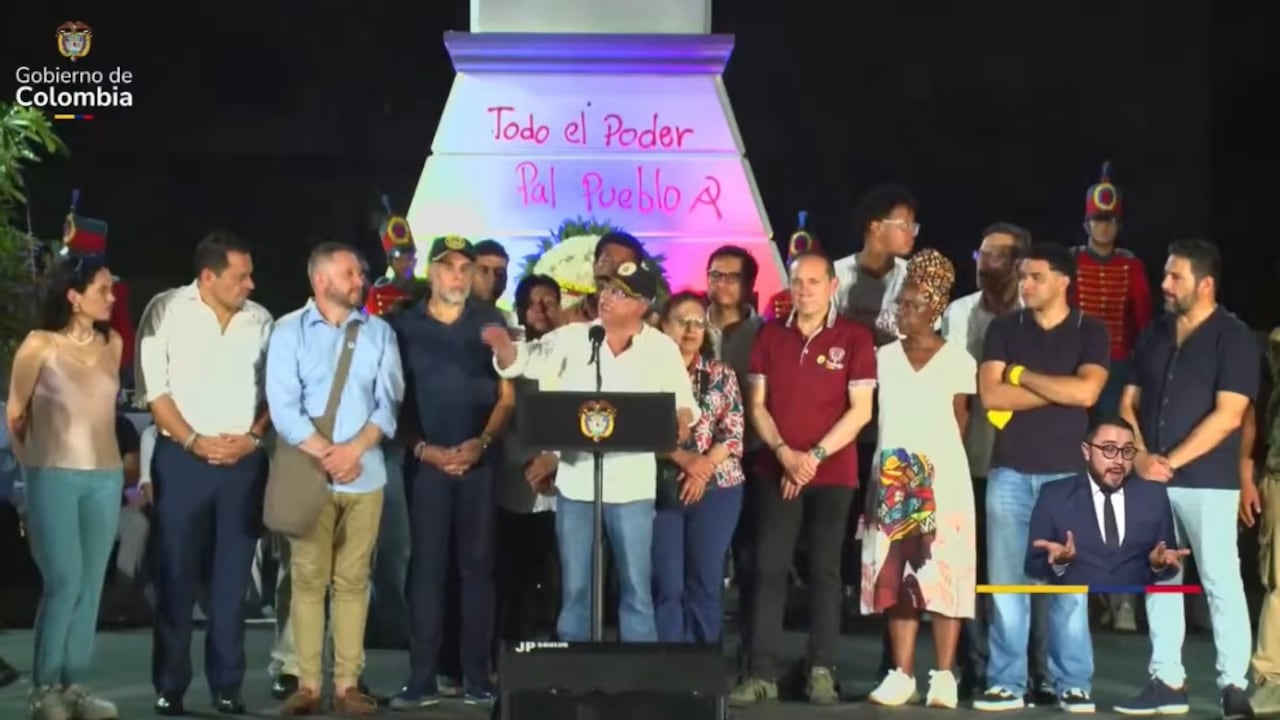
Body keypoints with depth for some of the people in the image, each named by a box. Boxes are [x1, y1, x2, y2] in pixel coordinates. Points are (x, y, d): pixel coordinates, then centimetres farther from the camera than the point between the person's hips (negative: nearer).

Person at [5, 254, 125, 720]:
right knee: (64, 582, -9)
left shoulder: (112, 344, 6)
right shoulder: (40, 345, -6)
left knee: (90, 585, 5)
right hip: (54, 477, -4)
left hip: (105, 478, 4)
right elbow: (14, 413, 5)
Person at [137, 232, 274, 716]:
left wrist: (252, 436, -5)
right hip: (181, 458, -2)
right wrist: (193, 441, -10)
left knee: (233, 578, 5)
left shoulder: (260, 320, 6)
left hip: (244, 460, 2)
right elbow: (155, 388, -3)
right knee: (176, 576, 1)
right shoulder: (168, 311, -1)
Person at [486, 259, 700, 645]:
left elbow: (683, 402, 6)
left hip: (631, 483, -1)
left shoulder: (663, 349, 0)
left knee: (636, 588, 5)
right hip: (575, 479, 1)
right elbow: (522, 361, -1)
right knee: (574, 588, 9)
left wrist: (681, 421, -16)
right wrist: (504, 345, -23)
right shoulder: (572, 337, 2)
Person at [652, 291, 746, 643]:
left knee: (706, 581, 4)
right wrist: (682, 458, -17)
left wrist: (704, 467, -13)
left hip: (716, 488, 2)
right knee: (666, 583, -2)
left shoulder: (722, 374, 9)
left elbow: (734, 433, 1)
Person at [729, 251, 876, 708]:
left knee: (824, 569, 2)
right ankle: (761, 673, -3)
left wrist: (815, 456, -11)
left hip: (834, 472, -2)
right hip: (777, 470, 2)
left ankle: (822, 672, 5)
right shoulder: (770, 336, 7)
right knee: (769, 568, -3)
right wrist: (784, 452, -9)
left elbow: (860, 410, -5)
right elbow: (757, 404, 6)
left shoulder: (855, 338, -1)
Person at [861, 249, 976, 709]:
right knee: (895, 575, 1)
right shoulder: (884, 357, 10)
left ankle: (944, 676, 0)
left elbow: (959, 421, 4)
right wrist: (891, 470, 2)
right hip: (892, 477, 3)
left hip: (942, 477, -3)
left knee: (943, 574, -4)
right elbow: (872, 415, 12)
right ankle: (902, 674, 5)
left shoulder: (958, 359, 1)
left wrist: (935, 460, -1)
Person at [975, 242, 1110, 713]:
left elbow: (1086, 392, -13)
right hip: (1009, 472, 1)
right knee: (1005, 582, 1)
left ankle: (1074, 684, 7)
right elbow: (990, 395, -5)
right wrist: (1060, 389, -7)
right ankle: (1006, 683, 6)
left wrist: (1024, 375, -6)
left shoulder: (1090, 332, 3)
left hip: (1066, 474, -1)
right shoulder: (1004, 328, 7)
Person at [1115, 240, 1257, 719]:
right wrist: (1141, 457, -4)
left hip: (1208, 481, -6)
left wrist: (1172, 462, -13)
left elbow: (1227, 416, -13)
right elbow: (1129, 402, 13)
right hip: (1150, 480, 6)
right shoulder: (1154, 335, 12)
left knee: (1221, 582, -5)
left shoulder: (1233, 338, -5)